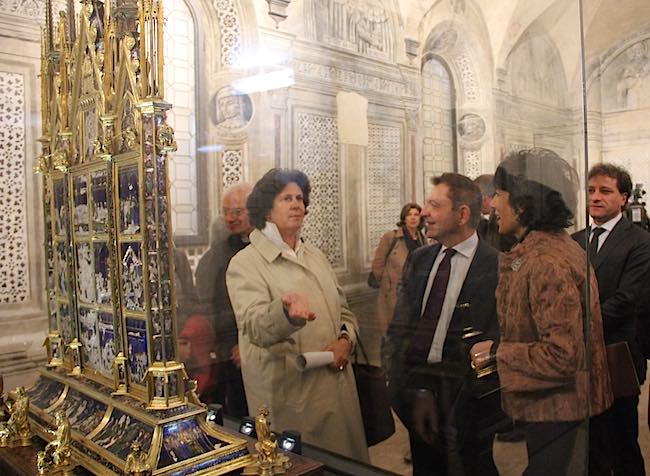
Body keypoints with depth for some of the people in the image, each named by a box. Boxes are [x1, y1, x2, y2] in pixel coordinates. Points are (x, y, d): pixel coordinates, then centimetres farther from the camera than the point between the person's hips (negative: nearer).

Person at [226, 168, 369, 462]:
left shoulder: (316, 257, 12)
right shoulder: (245, 263, -8)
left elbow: (344, 311, 16)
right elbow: (254, 326, -23)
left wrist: (345, 340, -5)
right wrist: (286, 310, -45)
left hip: (337, 387, 6)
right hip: (289, 397, -5)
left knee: (346, 463, 14)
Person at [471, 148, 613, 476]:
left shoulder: (548, 262, -26)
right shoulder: (556, 246, 6)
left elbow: (563, 356, -29)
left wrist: (496, 352, -19)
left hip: (555, 412, -9)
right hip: (551, 404, 9)